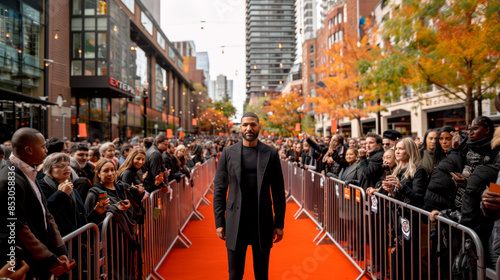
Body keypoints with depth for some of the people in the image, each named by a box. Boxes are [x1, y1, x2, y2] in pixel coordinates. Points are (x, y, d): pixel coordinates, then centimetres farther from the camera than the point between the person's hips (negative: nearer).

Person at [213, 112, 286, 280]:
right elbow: (219, 189, 3)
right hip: (235, 223, 0)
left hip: (262, 222, 0)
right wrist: (219, 222, -1)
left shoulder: (271, 154, 2)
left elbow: (278, 191, 3)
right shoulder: (228, 153, 2)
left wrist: (279, 224, 0)